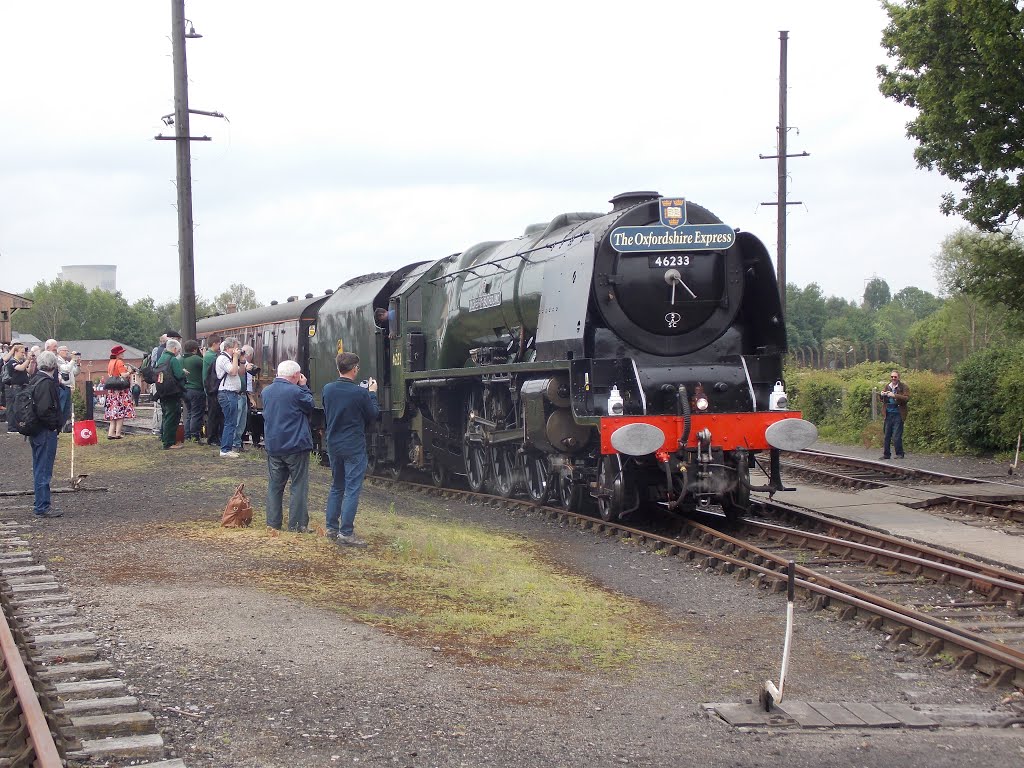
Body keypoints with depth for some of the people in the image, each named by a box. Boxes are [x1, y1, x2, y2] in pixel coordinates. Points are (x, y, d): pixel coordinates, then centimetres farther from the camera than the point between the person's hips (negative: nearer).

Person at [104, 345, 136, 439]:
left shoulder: (110, 363, 12)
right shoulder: (119, 362, -11)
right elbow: (123, 375, -19)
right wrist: (129, 372, -1)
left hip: (111, 391, 8)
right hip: (120, 390, -8)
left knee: (113, 412, 9)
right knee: (121, 411, -3)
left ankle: (111, 433, 5)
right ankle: (118, 433, -6)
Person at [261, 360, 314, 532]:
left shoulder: (266, 392, 5)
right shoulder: (296, 392, -16)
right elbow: (309, 406, -2)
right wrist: (304, 387, 5)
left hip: (273, 446, 6)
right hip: (296, 446, -6)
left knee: (275, 485, 13)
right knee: (299, 485, 2)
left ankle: (273, 522, 14)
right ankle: (297, 524, 1)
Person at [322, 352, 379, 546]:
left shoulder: (328, 390, -2)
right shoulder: (360, 393, -18)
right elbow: (373, 416, -3)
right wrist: (372, 394, 8)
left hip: (333, 445, 6)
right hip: (354, 447, -6)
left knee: (336, 487, 19)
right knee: (352, 490, -2)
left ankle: (331, 528, 22)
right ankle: (346, 533, -4)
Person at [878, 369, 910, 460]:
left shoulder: (904, 387, -1)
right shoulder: (887, 387, 14)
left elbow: (906, 398, -15)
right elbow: (881, 399, 16)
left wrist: (894, 396, -24)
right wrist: (881, 395, -8)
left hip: (898, 414, -5)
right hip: (888, 414, 5)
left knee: (896, 436, -7)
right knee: (886, 435, 6)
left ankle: (899, 454, 4)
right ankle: (886, 454, 13)